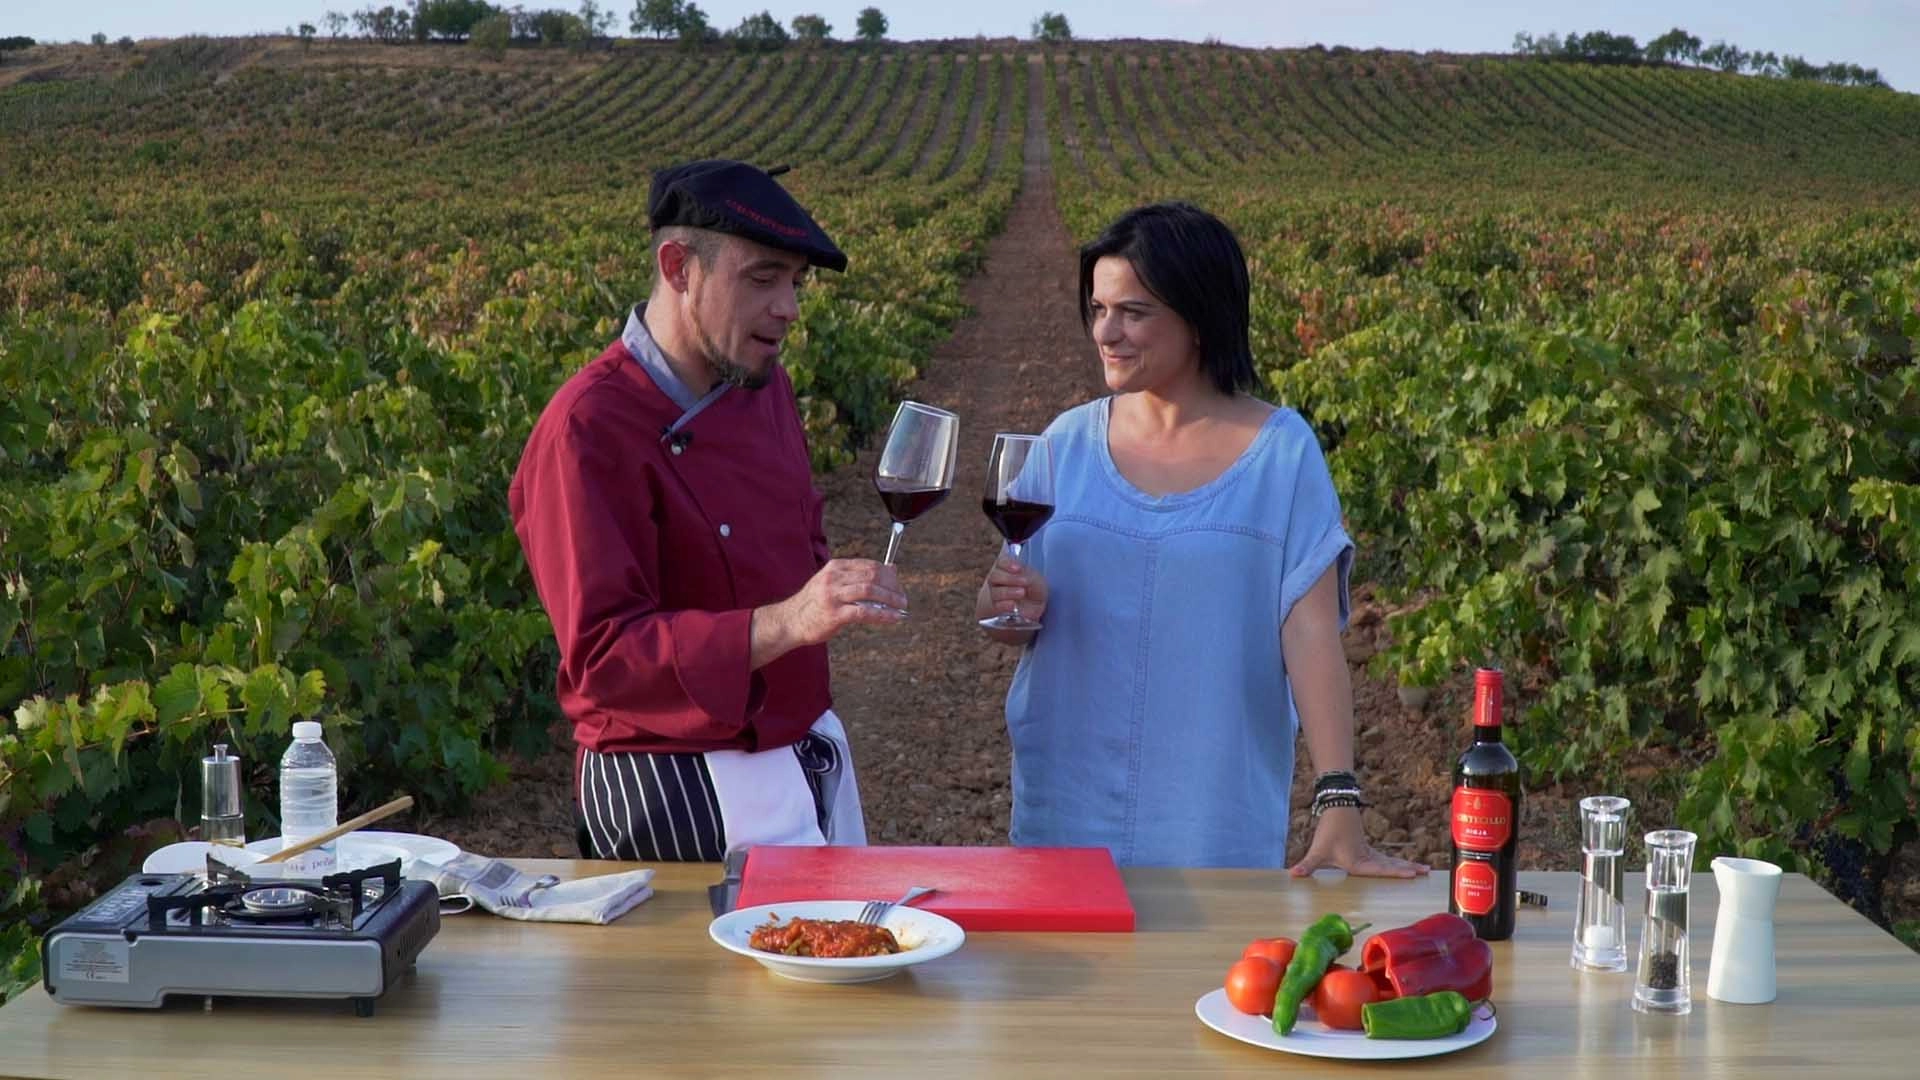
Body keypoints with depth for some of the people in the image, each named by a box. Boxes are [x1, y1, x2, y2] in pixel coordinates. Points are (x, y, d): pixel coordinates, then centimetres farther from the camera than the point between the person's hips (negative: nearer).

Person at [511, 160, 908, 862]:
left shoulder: (763, 384, 6)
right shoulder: (588, 430, -21)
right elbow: (601, 652, -27)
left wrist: (829, 596, 2)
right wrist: (782, 624, -36)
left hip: (811, 749, 8)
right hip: (679, 793, -8)